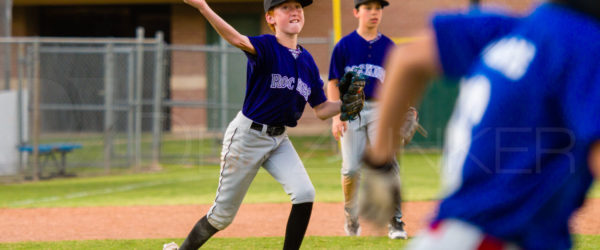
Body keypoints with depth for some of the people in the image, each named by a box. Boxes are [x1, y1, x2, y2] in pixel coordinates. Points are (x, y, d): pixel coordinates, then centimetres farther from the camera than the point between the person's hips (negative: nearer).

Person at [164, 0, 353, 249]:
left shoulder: (307, 61, 3)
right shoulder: (266, 47, -16)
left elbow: (322, 110, 9)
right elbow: (237, 39, -38)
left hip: (278, 140, 5)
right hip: (246, 136, -5)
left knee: (304, 193, -17)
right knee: (222, 215, 3)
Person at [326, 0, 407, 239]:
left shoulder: (388, 47, 8)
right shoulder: (344, 46, 1)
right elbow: (334, 83, 1)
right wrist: (336, 116, -9)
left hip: (379, 109, 1)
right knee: (351, 168, -4)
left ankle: (395, 222, -10)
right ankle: (351, 217, 20)